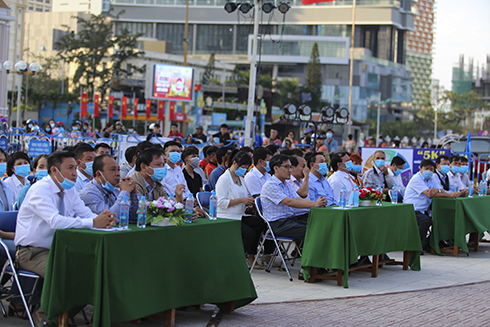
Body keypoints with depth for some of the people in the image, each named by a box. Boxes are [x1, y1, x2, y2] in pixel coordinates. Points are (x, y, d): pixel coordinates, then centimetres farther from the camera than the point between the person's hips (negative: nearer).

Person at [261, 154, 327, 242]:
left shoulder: (286, 184, 19)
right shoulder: (270, 185, -11)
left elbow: (299, 200, 7)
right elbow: (289, 202, -20)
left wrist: (318, 202, -12)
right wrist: (314, 204, -23)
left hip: (291, 219, 9)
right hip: (278, 224, -9)